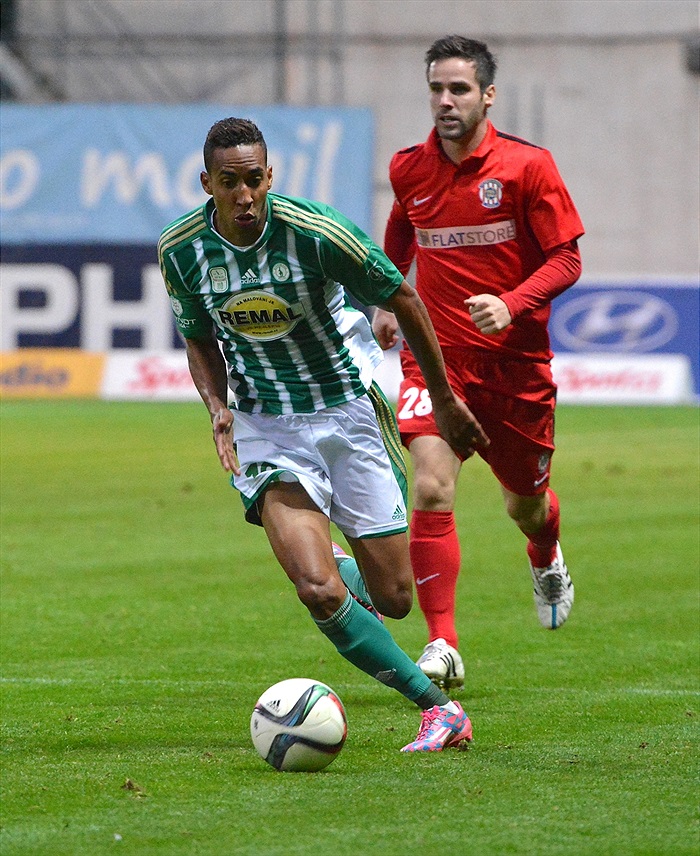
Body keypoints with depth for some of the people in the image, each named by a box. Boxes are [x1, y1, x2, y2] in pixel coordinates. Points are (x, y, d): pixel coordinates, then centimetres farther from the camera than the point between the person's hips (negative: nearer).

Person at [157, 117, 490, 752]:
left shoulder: (315, 233, -19)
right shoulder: (181, 250, -10)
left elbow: (402, 298, -5)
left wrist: (446, 401, 1)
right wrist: (218, 407, -9)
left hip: (348, 408, -1)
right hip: (265, 424, 1)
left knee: (393, 598, 2)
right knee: (318, 591, -20)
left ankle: (345, 572, 42)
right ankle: (437, 707, -4)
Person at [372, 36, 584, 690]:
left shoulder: (527, 167, -8)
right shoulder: (409, 170, 3)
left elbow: (566, 260, -8)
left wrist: (511, 304, -23)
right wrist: (386, 302, 14)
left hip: (515, 360, -1)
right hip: (436, 358, 1)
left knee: (525, 502, 15)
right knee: (430, 490, -20)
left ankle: (546, 562, 54)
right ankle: (442, 647, -19)